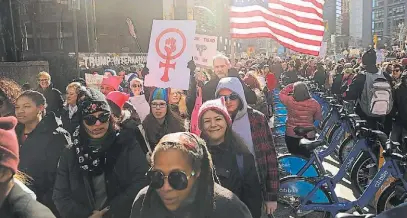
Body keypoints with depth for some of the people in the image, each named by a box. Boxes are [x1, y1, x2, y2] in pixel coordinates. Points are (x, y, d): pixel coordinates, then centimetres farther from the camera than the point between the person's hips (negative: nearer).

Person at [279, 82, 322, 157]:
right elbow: (319, 118, -3)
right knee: (307, 156, 19)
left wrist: (291, 86, 2)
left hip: (291, 136, 0)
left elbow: (281, 94, 3)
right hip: (308, 136, 0)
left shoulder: (289, 100, -18)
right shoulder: (314, 103, -16)